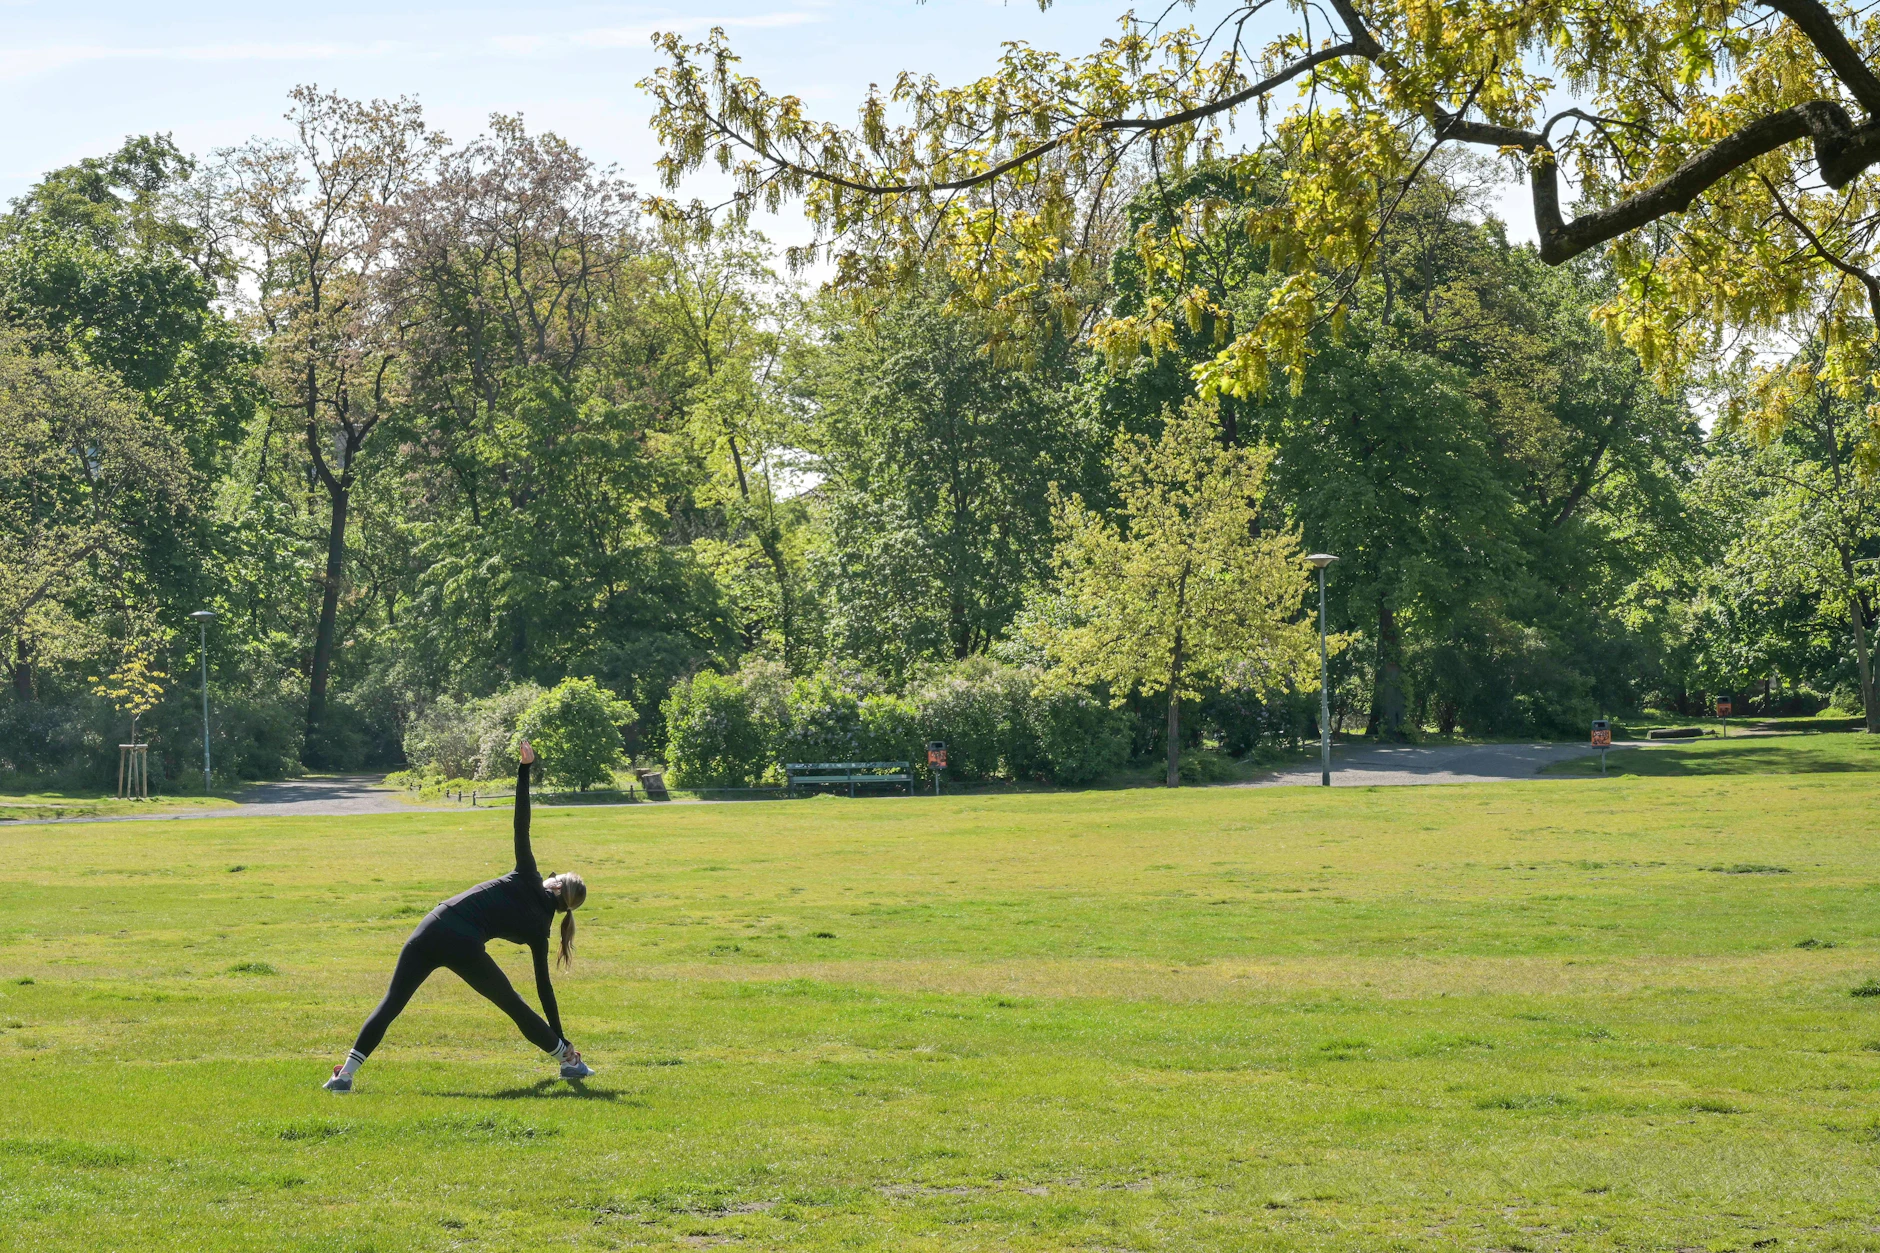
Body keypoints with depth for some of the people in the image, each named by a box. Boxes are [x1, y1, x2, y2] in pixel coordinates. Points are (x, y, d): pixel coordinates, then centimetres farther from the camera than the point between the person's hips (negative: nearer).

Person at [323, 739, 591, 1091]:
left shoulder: (527, 882, 15)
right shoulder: (537, 927, 14)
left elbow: (521, 826, 3)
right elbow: (544, 987, 18)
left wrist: (524, 769, 3)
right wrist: (560, 1040, 26)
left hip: (431, 930, 1)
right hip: (465, 947, -1)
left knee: (391, 1003, 6)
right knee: (513, 1005, 19)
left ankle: (346, 1073, -6)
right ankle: (569, 1059, 28)